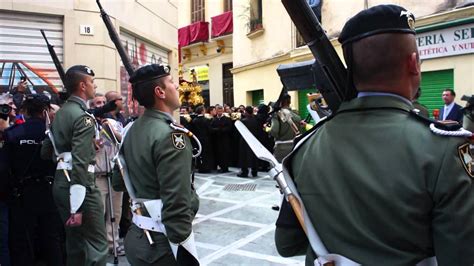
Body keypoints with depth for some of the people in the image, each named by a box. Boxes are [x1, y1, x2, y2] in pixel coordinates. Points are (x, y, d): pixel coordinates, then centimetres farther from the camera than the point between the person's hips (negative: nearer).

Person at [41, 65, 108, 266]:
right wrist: (76, 208, -24)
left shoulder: (60, 114, 12)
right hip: (79, 185, -9)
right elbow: (80, 163, -23)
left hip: (60, 183, 9)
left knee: (74, 242, 19)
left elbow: (45, 152, 18)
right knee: (97, 245, -3)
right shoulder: (83, 117, -16)